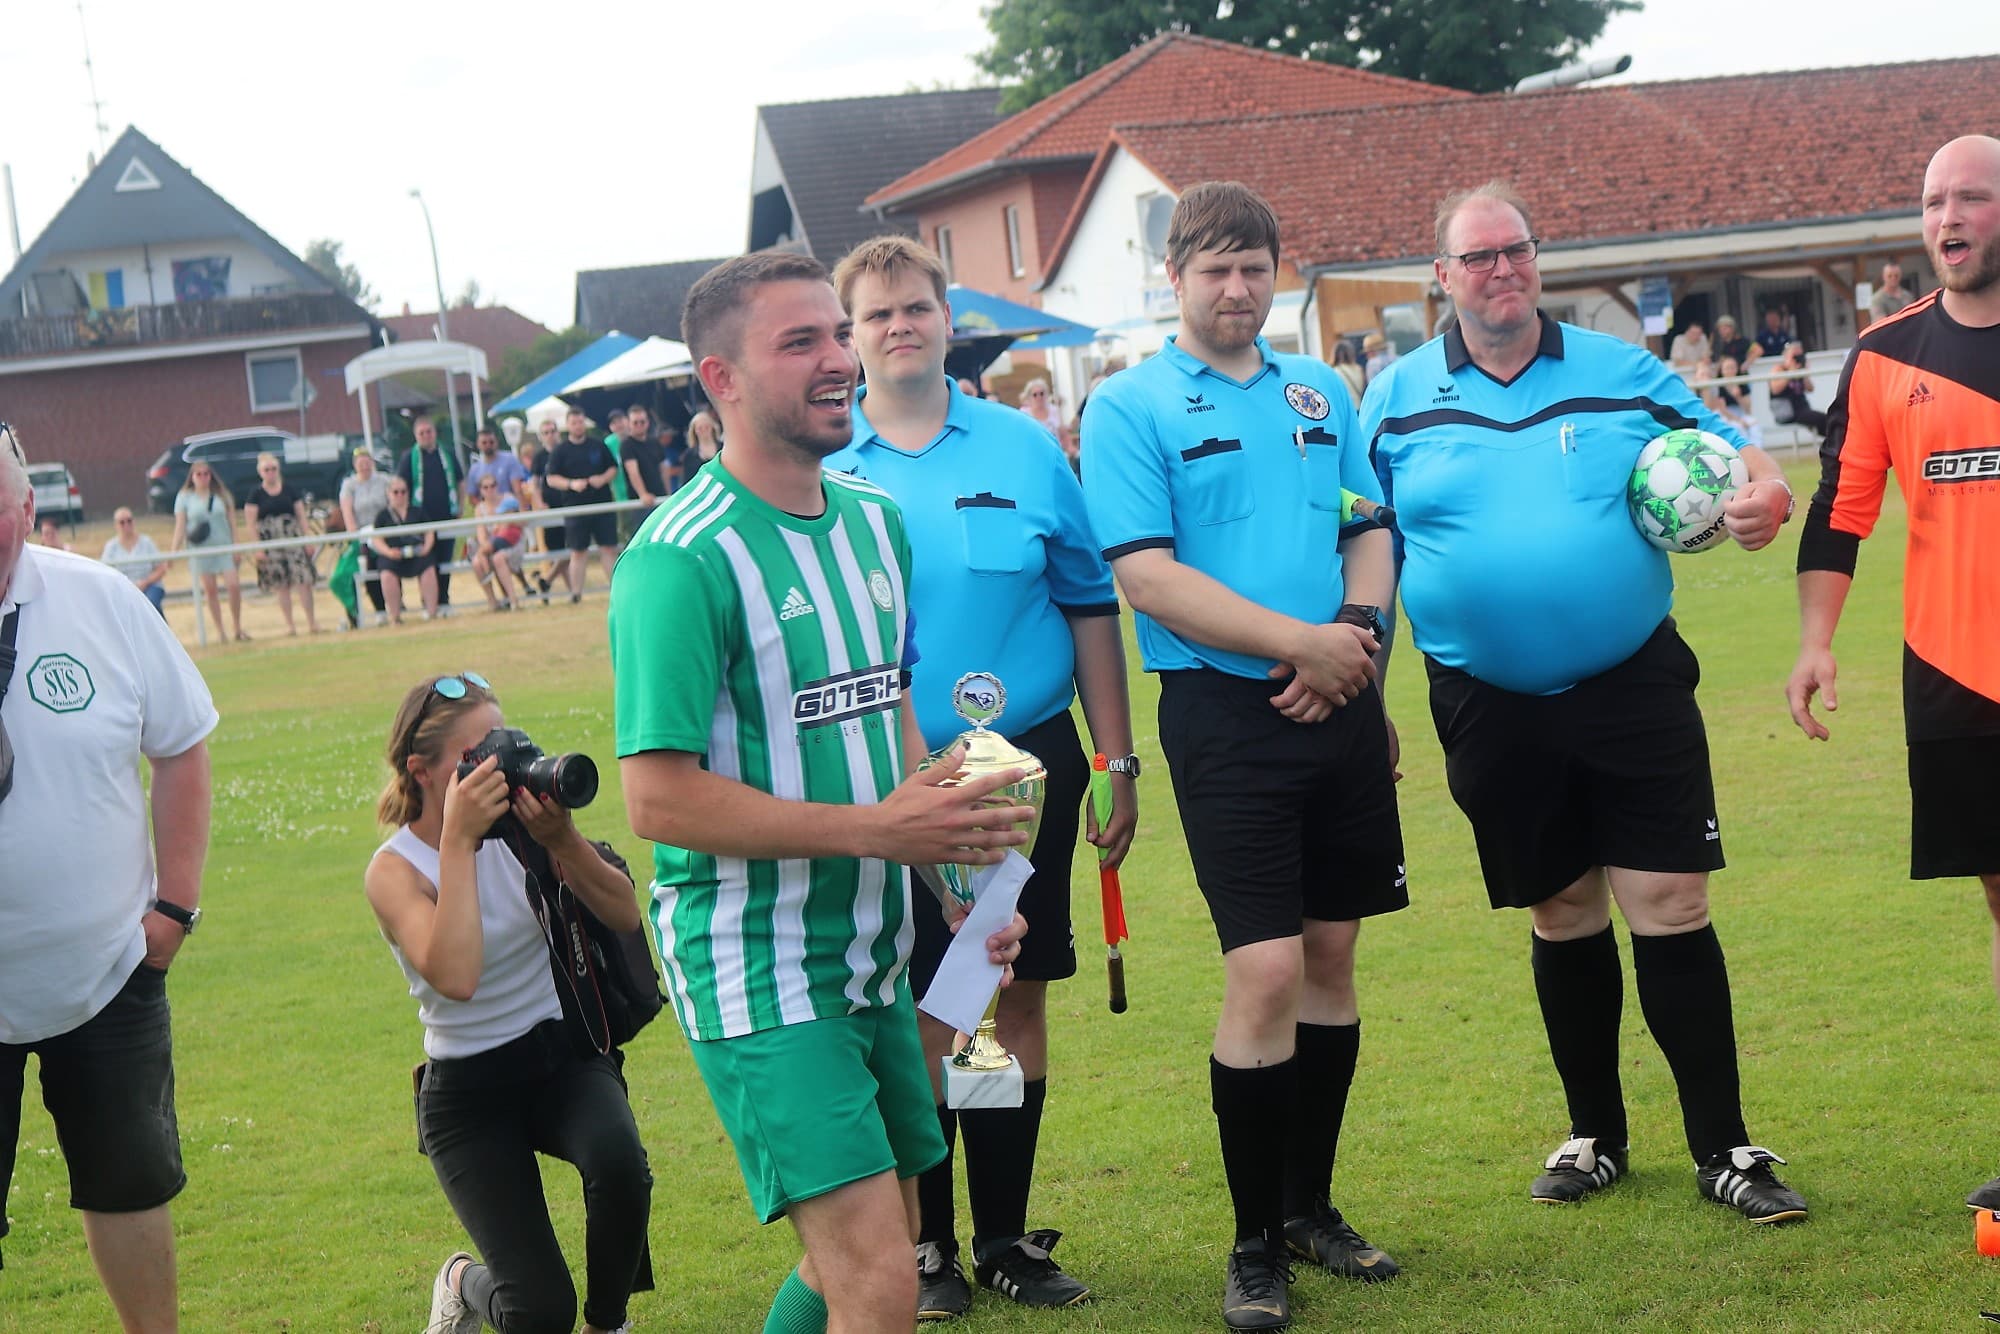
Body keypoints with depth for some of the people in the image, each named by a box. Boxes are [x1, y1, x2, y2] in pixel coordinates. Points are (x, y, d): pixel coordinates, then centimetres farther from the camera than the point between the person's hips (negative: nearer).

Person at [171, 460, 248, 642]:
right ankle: (220, 631, 9)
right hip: (200, 550, 0)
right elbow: (180, 526, 1)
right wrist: (173, 550, -9)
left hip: (224, 546, 0)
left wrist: (236, 545, 1)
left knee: (234, 585, -11)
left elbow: (232, 521, 8)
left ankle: (237, 627, 3)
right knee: (210, 590, 1)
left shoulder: (222, 495, 7)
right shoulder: (184, 497, 3)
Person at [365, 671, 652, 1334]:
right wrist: (457, 840, -32)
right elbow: (457, 976, -34)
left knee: (618, 1162, -33)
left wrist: (562, 841, -25)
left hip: (563, 1055, 3)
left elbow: (623, 914, -9)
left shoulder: (516, 822, -5)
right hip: (468, 1088, -3)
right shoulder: (395, 870, -15)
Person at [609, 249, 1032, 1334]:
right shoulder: (683, 557, -17)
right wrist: (876, 828, -21)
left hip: (869, 957, 8)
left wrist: (956, 883, 8)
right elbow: (659, 798, -21)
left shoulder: (874, 523, 9)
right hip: (756, 973, -8)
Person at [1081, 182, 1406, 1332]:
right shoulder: (1131, 407, -3)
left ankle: (1312, 1204, 25)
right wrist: (1300, 640, -16)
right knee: (1266, 972, -10)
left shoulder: (1321, 392, 13)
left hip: (1342, 708, 5)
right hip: (1224, 710, -5)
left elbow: (1371, 532, 14)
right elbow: (1148, 575, -12)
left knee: (1332, 957, 10)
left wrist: (1356, 630, -7)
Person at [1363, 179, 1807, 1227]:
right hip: (1492, 708, 1)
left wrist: (1763, 492, -15)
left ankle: (1722, 1148, 6)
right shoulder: (1398, 400, 4)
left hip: (1634, 689, -1)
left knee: (1671, 908, -4)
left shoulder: (1620, 371, 3)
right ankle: (1595, 1136, 28)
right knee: (1562, 918, 12)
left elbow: (1725, 448, 8)